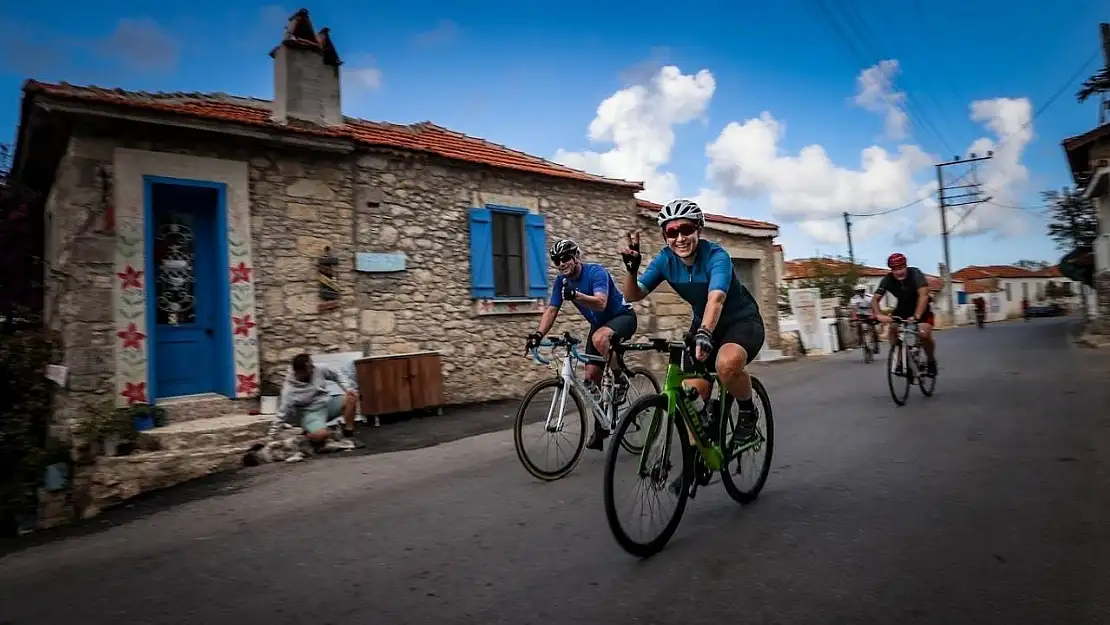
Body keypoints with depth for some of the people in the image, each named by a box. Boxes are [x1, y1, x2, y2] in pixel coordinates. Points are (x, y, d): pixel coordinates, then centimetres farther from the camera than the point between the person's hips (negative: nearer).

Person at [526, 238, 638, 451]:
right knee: (591, 375, -1)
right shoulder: (561, 281, -5)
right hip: (599, 323, 7)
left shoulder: (596, 272, -25)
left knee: (599, 339, -39)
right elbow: (552, 310, -7)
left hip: (623, 316, -7)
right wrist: (538, 334, -23)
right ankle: (600, 427, 14)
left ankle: (621, 381, -15)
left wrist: (575, 295, -55)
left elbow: (600, 303, -39)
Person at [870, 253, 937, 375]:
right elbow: (875, 299, -24)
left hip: (921, 309, -3)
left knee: (924, 334, -24)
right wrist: (879, 315, -45)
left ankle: (931, 361, 3)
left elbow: (923, 295, -39)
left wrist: (916, 316, -53)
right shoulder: (888, 279, -20)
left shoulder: (915, 273, -27)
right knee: (893, 328, -23)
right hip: (902, 309, 3)